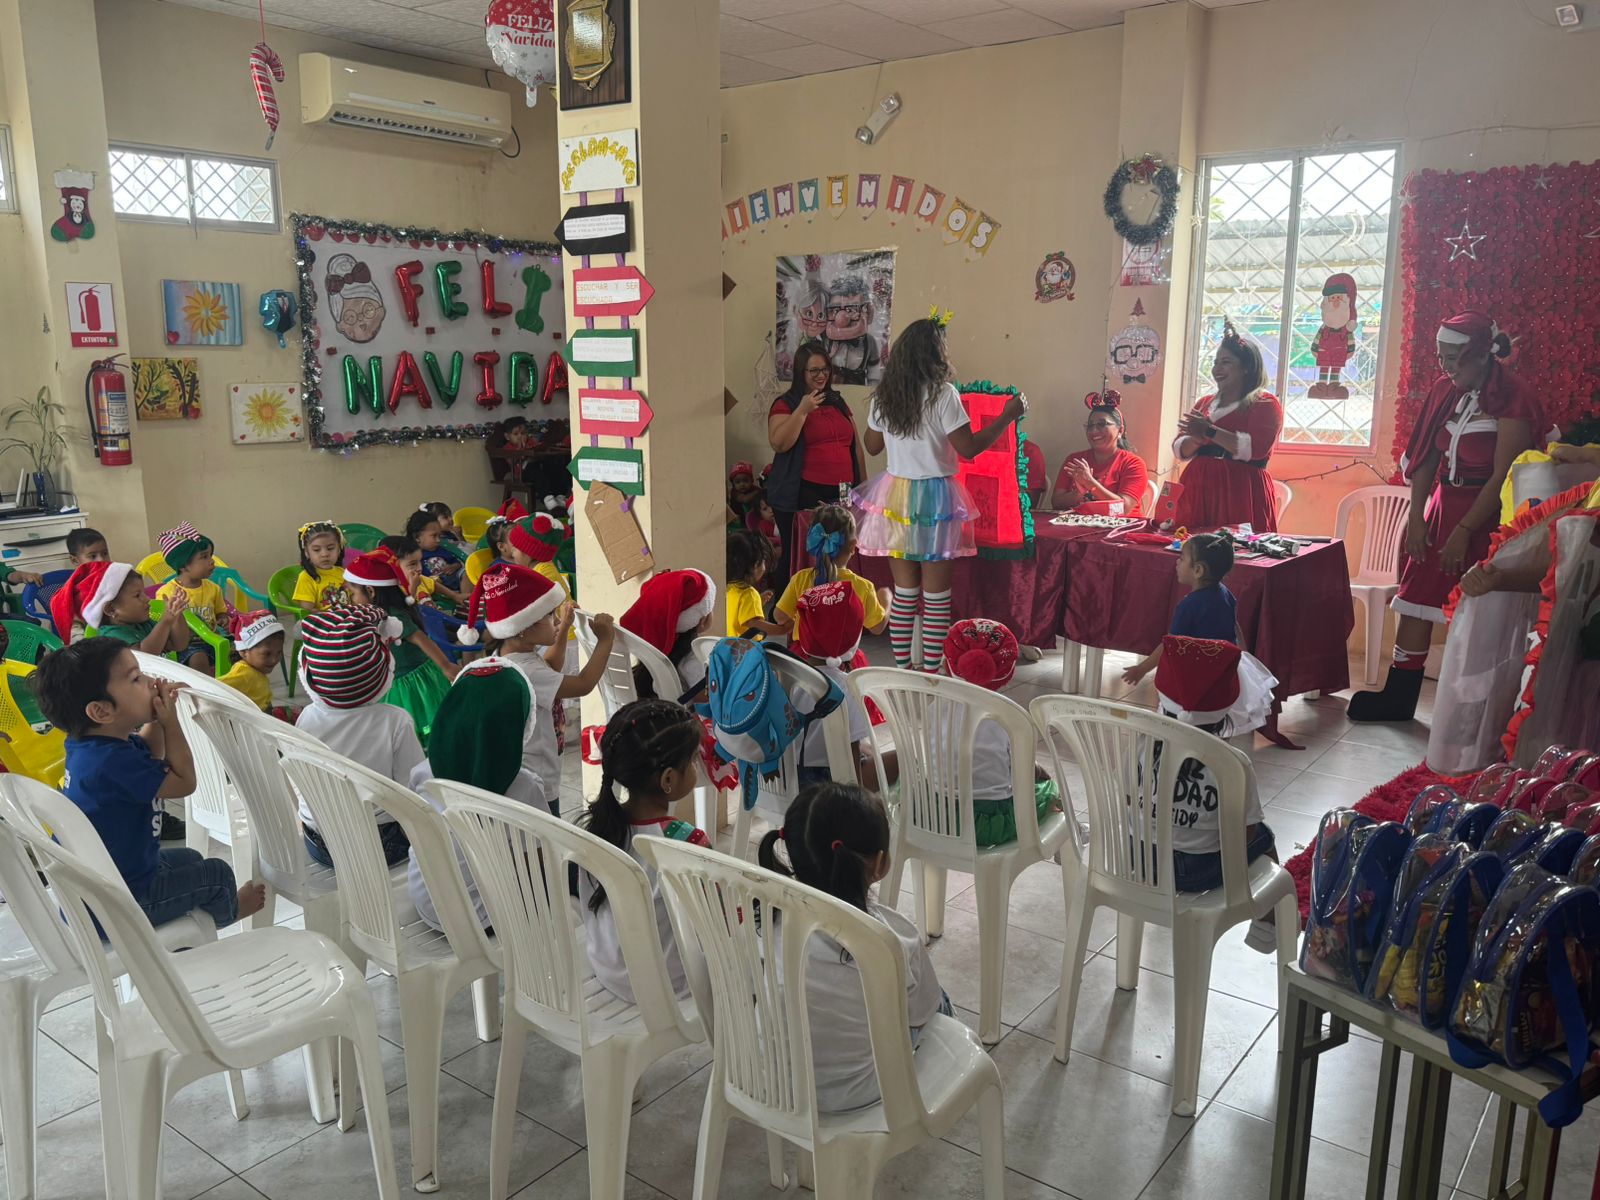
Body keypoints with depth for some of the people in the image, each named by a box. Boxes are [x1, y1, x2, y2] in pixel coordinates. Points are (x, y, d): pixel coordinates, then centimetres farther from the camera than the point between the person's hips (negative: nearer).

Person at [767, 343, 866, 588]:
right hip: (802, 497, -5)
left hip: (841, 494, 5)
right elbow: (778, 443, -14)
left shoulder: (838, 403, 18)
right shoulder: (785, 404, 1)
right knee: (796, 559, -2)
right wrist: (802, 410, -17)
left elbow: (855, 446, 21)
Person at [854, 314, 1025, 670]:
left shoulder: (884, 395, 4)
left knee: (904, 591, 11)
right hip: (934, 499, -5)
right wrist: (1008, 415, -2)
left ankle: (902, 669, 15)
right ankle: (930, 674, 7)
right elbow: (968, 448, -11)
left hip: (894, 497, 5)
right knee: (936, 594, 4)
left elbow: (873, 446, 15)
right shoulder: (942, 393, -12)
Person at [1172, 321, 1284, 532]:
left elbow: (1256, 447, -15)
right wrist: (1196, 440, -9)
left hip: (1241, 494, -5)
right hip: (1200, 491, 5)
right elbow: (1180, 450, 13)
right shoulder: (1205, 403, 20)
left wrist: (1209, 432, -18)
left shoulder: (1265, 404, 2)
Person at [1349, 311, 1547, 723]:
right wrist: (1416, 516, -1)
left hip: (1483, 516, -6)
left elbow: (1502, 476, -16)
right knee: (1416, 598, 5)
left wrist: (1464, 532, -18)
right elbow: (1426, 458, 6)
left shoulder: (1512, 402, -13)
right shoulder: (1445, 391, 7)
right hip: (1441, 507, 6)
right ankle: (1399, 696, 12)